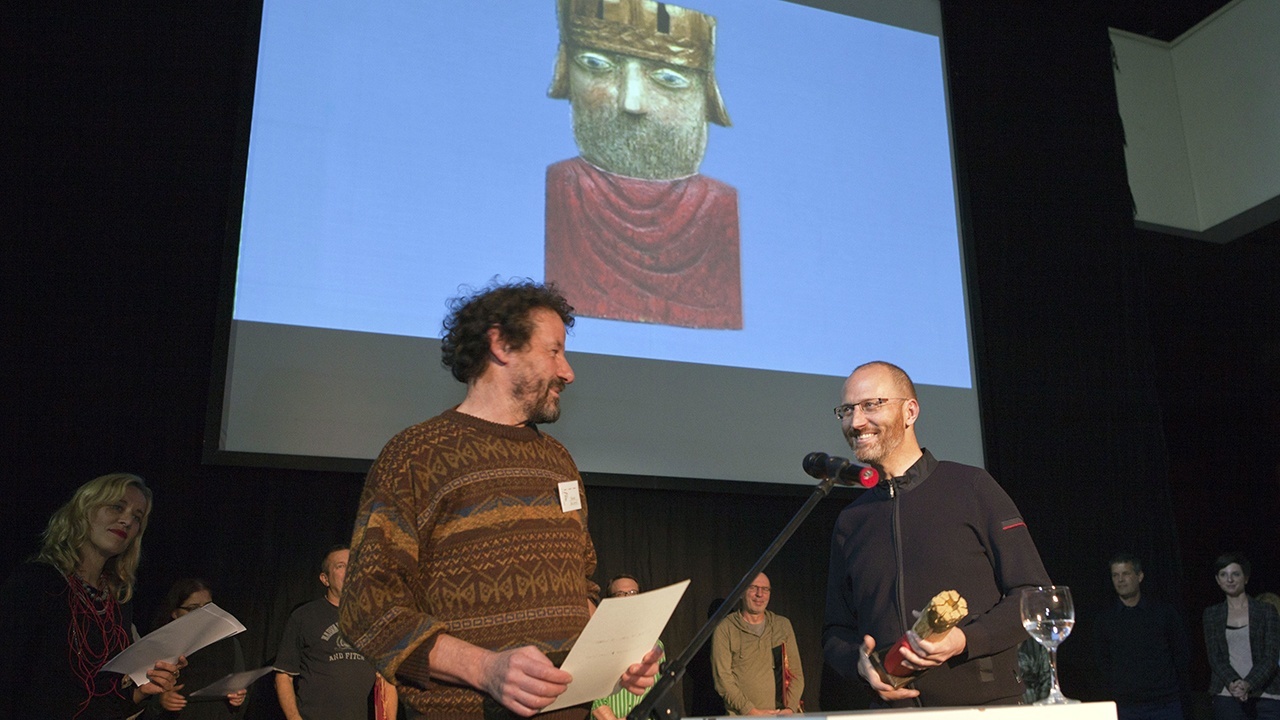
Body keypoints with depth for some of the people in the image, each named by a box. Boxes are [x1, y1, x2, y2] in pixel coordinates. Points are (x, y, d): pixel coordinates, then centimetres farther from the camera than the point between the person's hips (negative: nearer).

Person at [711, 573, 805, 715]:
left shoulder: (783, 625, 14)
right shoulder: (725, 629, 2)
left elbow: (796, 672, 12)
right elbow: (722, 678, -3)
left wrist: (790, 708, -3)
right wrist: (751, 711, -11)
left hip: (780, 714, 3)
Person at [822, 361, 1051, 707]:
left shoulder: (971, 487, 3)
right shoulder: (850, 522, 14)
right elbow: (836, 632, 19)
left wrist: (965, 640, -15)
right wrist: (860, 662, -3)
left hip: (984, 704, -4)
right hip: (894, 707, 4)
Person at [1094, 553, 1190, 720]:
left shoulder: (1164, 612, 5)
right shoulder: (1105, 619, 5)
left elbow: (1182, 654, 11)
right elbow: (1102, 662, 10)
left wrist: (1175, 689, 7)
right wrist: (1116, 689, 2)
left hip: (1166, 704, 0)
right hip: (1125, 706, 0)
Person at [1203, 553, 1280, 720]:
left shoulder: (1266, 611, 6)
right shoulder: (1212, 614, 11)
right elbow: (1214, 656, 3)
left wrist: (1248, 684, -18)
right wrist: (1232, 682, -16)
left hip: (1265, 695, -1)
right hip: (1226, 697, 2)